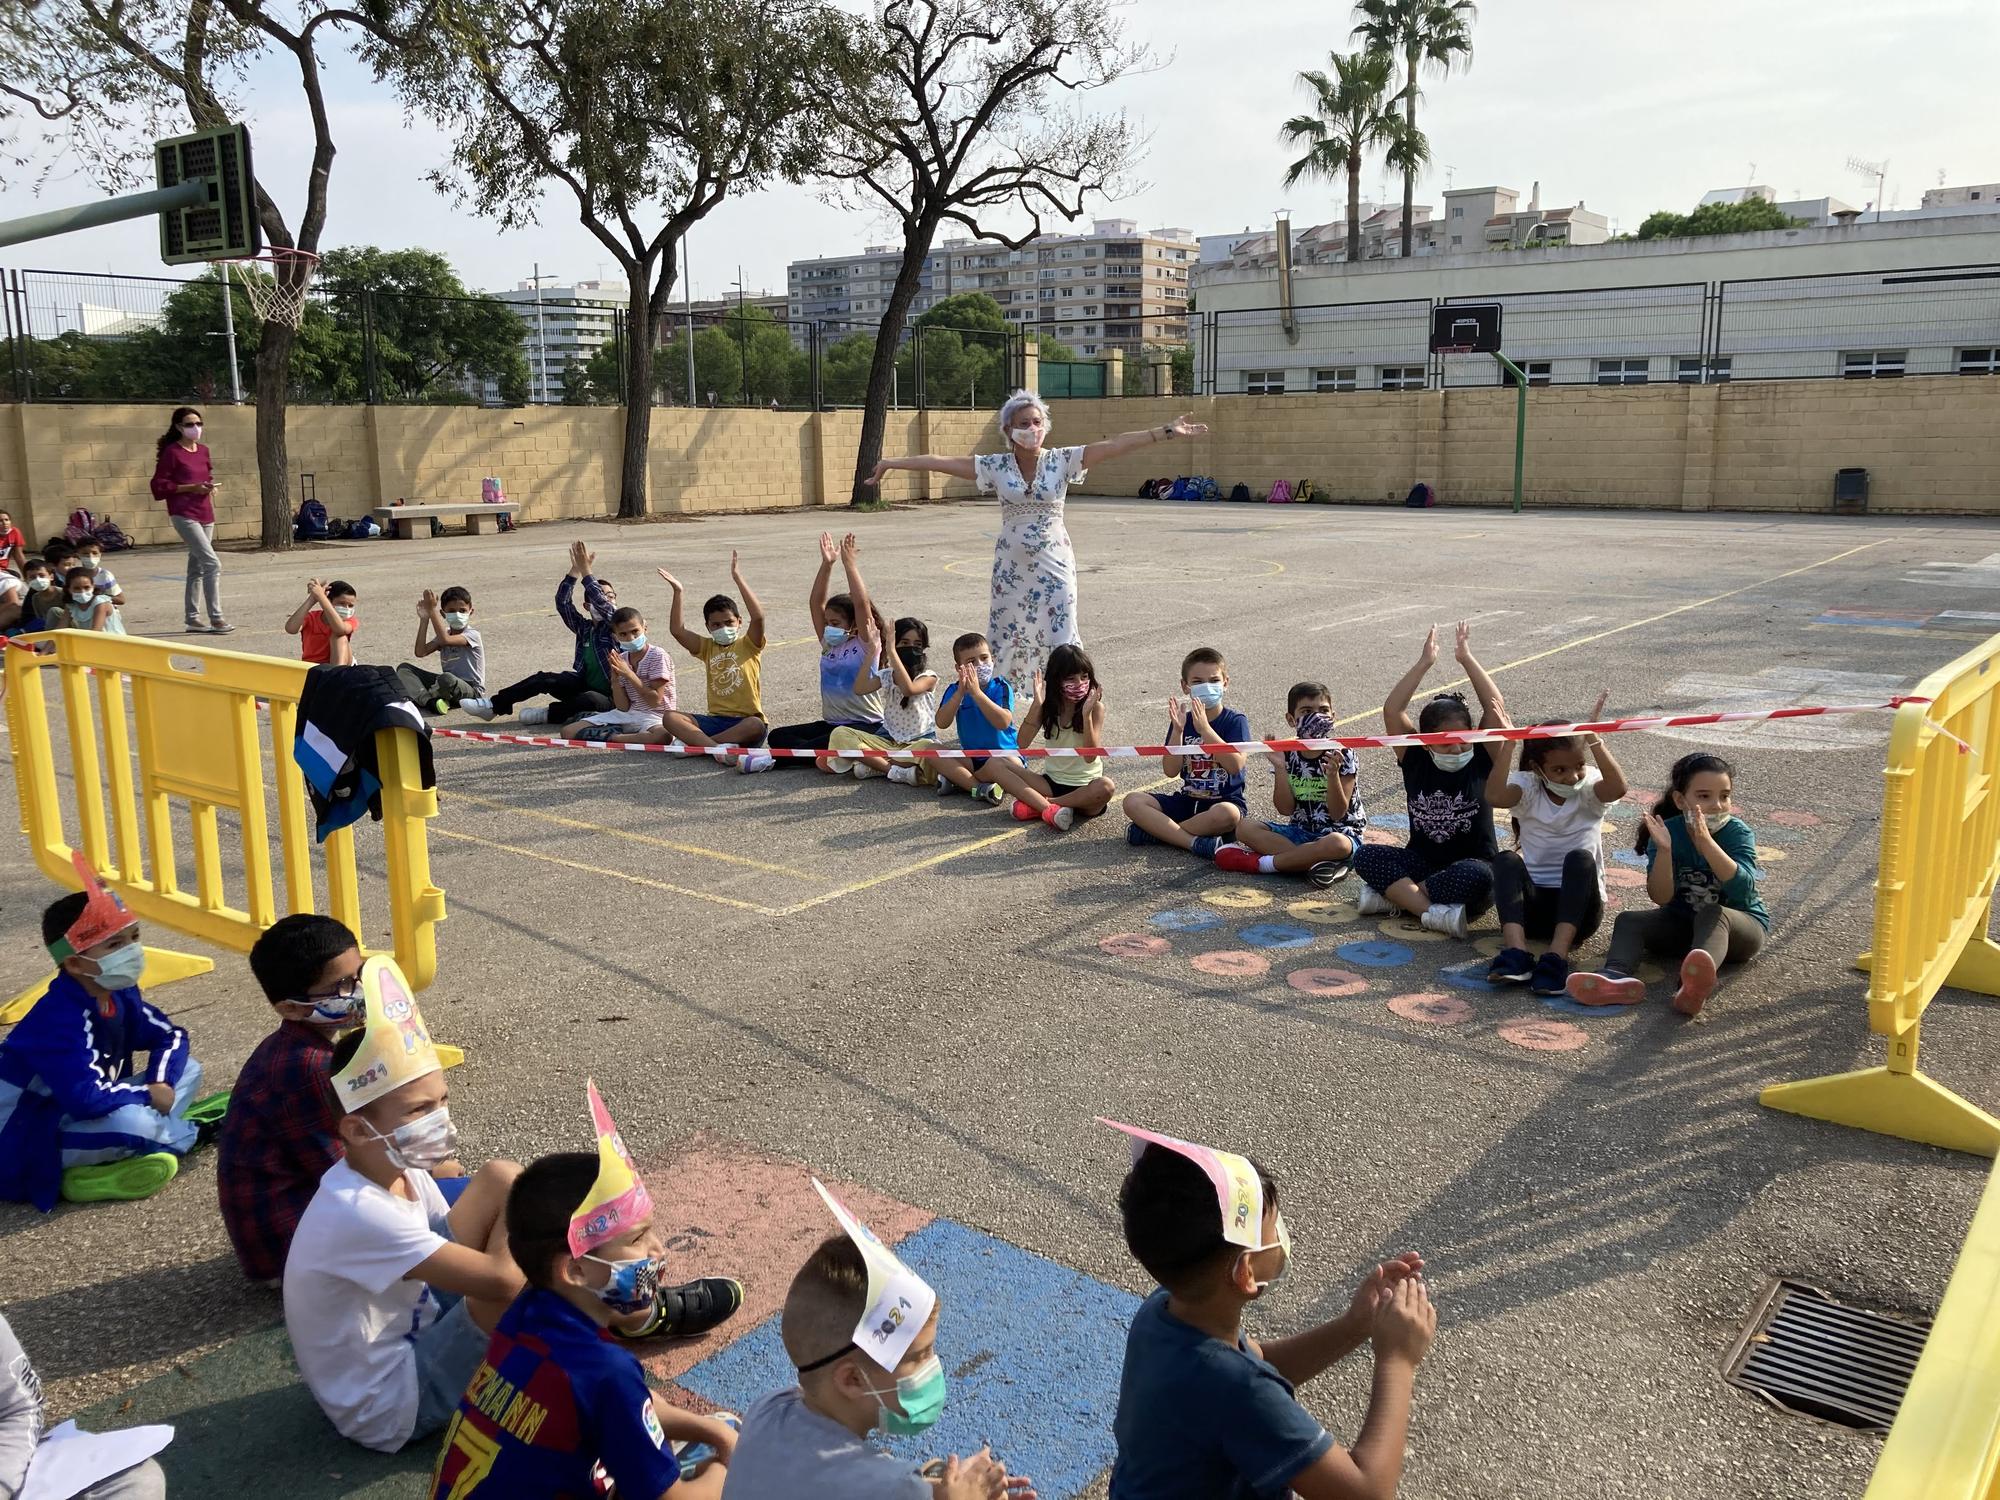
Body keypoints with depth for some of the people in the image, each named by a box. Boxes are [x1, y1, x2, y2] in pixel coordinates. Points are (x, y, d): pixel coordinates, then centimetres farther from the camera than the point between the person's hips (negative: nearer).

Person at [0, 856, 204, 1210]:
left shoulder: (120, 995, -1)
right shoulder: (61, 1018, -27)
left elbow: (171, 1036, 7)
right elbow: (86, 1098, -37)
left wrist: (162, 1083, -13)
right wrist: (148, 1096, -20)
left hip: (80, 1117, 10)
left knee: (188, 1069, 1)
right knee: (133, 1122, -38)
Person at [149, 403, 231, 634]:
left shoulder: (203, 451, 12)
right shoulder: (172, 452, -7)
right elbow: (159, 486, -8)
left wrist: (210, 487, 5)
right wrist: (191, 488, -16)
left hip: (205, 515, 7)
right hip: (184, 515, -7)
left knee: (197, 568, 11)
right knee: (212, 564, -16)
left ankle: (193, 620, 18)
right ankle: (216, 619, -14)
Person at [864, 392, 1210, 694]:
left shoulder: (1063, 461, -5)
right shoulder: (996, 466, -1)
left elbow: (1115, 445, -11)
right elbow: (941, 462, 0)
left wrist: (1167, 431, -17)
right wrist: (891, 463, 1)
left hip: (1054, 564, -1)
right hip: (1011, 566, 1)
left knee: (1062, 640, -5)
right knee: (1007, 637, 9)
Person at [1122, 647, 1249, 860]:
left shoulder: (1236, 721, -4)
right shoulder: (1183, 721, 6)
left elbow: (1236, 765, -21)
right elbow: (1171, 770, -5)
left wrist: (1204, 729, -25)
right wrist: (1177, 731, -18)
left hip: (1225, 801, -4)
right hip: (1187, 800, 4)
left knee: (1226, 814, -39)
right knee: (1133, 802, -15)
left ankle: (1157, 832, -22)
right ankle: (1195, 842, -28)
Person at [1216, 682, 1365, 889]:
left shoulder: (1342, 756, -9)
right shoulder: (1288, 755, 2)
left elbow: (1338, 813, -13)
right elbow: (1286, 809, -3)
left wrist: (1332, 774, -28)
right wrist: (1280, 768, -13)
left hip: (1339, 831, -4)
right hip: (1300, 831, 4)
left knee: (1337, 844, -40)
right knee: (1244, 827, -15)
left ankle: (1260, 863, -27)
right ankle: (1314, 861, -28)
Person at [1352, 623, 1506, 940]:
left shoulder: (1481, 760, -3)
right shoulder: (1415, 760, 0)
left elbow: (1496, 710, -16)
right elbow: (1391, 711, -11)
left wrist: (1467, 659, -12)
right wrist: (1424, 663, -13)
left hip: (1471, 865, -2)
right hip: (1422, 863, 3)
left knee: (1477, 877, -38)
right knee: (1366, 855, -23)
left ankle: (1392, 895, -26)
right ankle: (1434, 912, -35)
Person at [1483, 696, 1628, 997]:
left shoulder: (1589, 787, -1)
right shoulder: (1527, 786, 0)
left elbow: (1618, 788, -27)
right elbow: (1495, 797, -24)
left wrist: (1593, 739, -32)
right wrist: (1508, 745, -28)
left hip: (1578, 906, -1)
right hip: (1532, 904, 1)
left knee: (1581, 858, -29)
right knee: (1506, 859, -26)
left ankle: (1557, 958, -43)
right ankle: (1516, 951, -44)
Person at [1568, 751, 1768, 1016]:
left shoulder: (1738, 832, -13)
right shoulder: (1667, 831, -9)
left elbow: (1742, 889, -31)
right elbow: (1661, 897, -18)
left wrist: (1705, 842, -41)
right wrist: (1664, 849, -33)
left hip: (1742, 926, -4)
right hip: (1681, 922, 4)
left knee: (1712, 914, -35)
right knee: (1628, 920, -17)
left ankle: (1695, 986, -66)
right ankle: (1618, 978, -50)